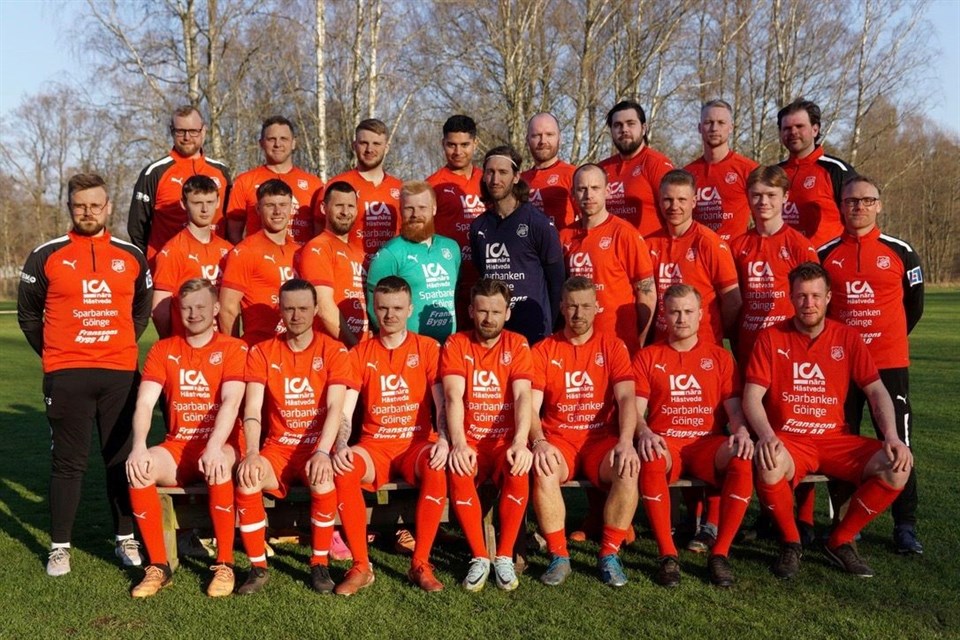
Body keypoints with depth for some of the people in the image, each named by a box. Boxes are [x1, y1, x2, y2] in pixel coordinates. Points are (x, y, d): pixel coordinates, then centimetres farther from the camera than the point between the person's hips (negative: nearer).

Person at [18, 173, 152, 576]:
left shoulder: (131, 257, 7)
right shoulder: (46, 256, 2)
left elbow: (143, 309, 17)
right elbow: (28, 314, 10)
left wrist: (121, 347, 10)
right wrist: (54, 356, 6)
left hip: (120, 373, 2)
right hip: (66, 375, -1)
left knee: (122, 459, 7)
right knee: (68, 462, 3)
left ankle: (126, 538, 18)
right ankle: (60, 547, 14)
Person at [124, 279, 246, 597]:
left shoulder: (233, 348, -1)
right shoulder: (163, 350, 9)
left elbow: (231, 402, -15)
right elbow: (144, 402, -2)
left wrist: (213, 448, -31)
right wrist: (139, 447, -21)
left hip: (219, 446, -3)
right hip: (177, 447, 3)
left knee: (219, 466, -36)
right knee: (138, 469, -27)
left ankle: (224, 564, -20)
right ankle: (159, 566, -13)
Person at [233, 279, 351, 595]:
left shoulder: (333, 351, -1)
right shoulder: (262, 352, 4)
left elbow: (335, 408, -11)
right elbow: (252, 408, -6)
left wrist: (322, 453, -27)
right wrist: (252, 453, -23)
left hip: (317, 447, -1)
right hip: (277, 447, 2)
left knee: (323, 482, -34)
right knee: (246, 480, -29)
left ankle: (320, 564, -10)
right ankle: (258, 567, -9)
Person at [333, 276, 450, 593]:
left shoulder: (427, 348, 5)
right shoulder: (360, 353, 8)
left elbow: (443, 403, -4)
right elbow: (345, 410, 0)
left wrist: (443, 440, -23)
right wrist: (341, 447, -20)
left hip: (416, 443, -1)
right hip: (375, 446, 1)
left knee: (437, 469, -35)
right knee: (343, 469, -31)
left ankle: (421, 564, -21)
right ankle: (361, 565, -19)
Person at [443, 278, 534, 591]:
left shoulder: (517, 345, 3)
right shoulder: (456, 344, 2)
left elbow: (522, 396, -11)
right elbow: (454, 397, -13)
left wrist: (520, 443, -29)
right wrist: (459, 444, -29)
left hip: (505, 440, 1)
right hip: (469, 442, 0)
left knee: (519, 468, -32)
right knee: (457, 470, -32)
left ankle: (504, 557, -17)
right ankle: (479, 557, -17)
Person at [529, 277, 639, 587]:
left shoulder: (612, 346, 6)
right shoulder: (543, 350, 5)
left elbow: (626, 398, -6)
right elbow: (532, 405, -4)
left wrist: (626, 442, -23)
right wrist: (538, 441, -24)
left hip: (602, 437, 0)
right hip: (558, 439, 0)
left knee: (628, 471, -30)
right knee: (543, 472, -32)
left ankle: (609, 556, -11)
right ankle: (559, 557, -14)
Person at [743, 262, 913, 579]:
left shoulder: (847, 338, 6)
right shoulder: (771, 338, -2)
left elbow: (876, 390, 3)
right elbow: (752, 397, -8)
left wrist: (892, 436, -13)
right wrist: (766, 435, -26)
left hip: (835, 439, 3)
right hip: (788, 441, -3)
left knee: (897, 466, -20)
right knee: (769, 466, -37)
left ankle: (840, 541, 1)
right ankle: (791, 543, -5)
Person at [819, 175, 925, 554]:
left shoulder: (900, 252, 3)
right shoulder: (824, 255, 4)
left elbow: (914, 304, 12)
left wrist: (889, 338, 13)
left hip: (890, 363, -1)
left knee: (897, 444, 1)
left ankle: (905, 526, 12)